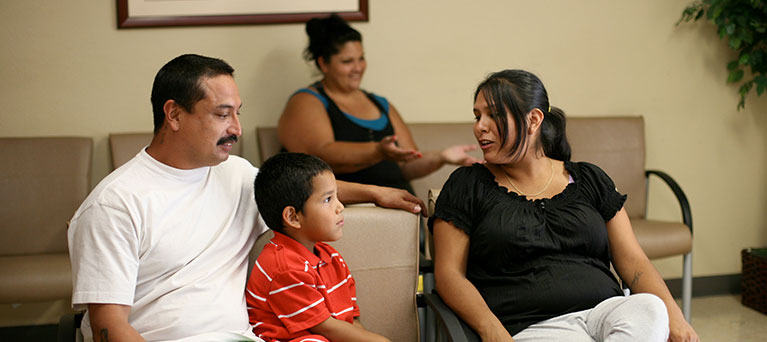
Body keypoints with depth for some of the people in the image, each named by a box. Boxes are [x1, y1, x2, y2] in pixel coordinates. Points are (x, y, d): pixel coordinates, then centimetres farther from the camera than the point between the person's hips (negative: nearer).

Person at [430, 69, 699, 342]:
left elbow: (633, 260, 13)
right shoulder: (467, 185, 10)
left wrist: (673, 315, -7)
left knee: (649, 310, -30)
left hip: (604, 310, 5)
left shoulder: (589, 180, 18)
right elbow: (448, 273, 2)